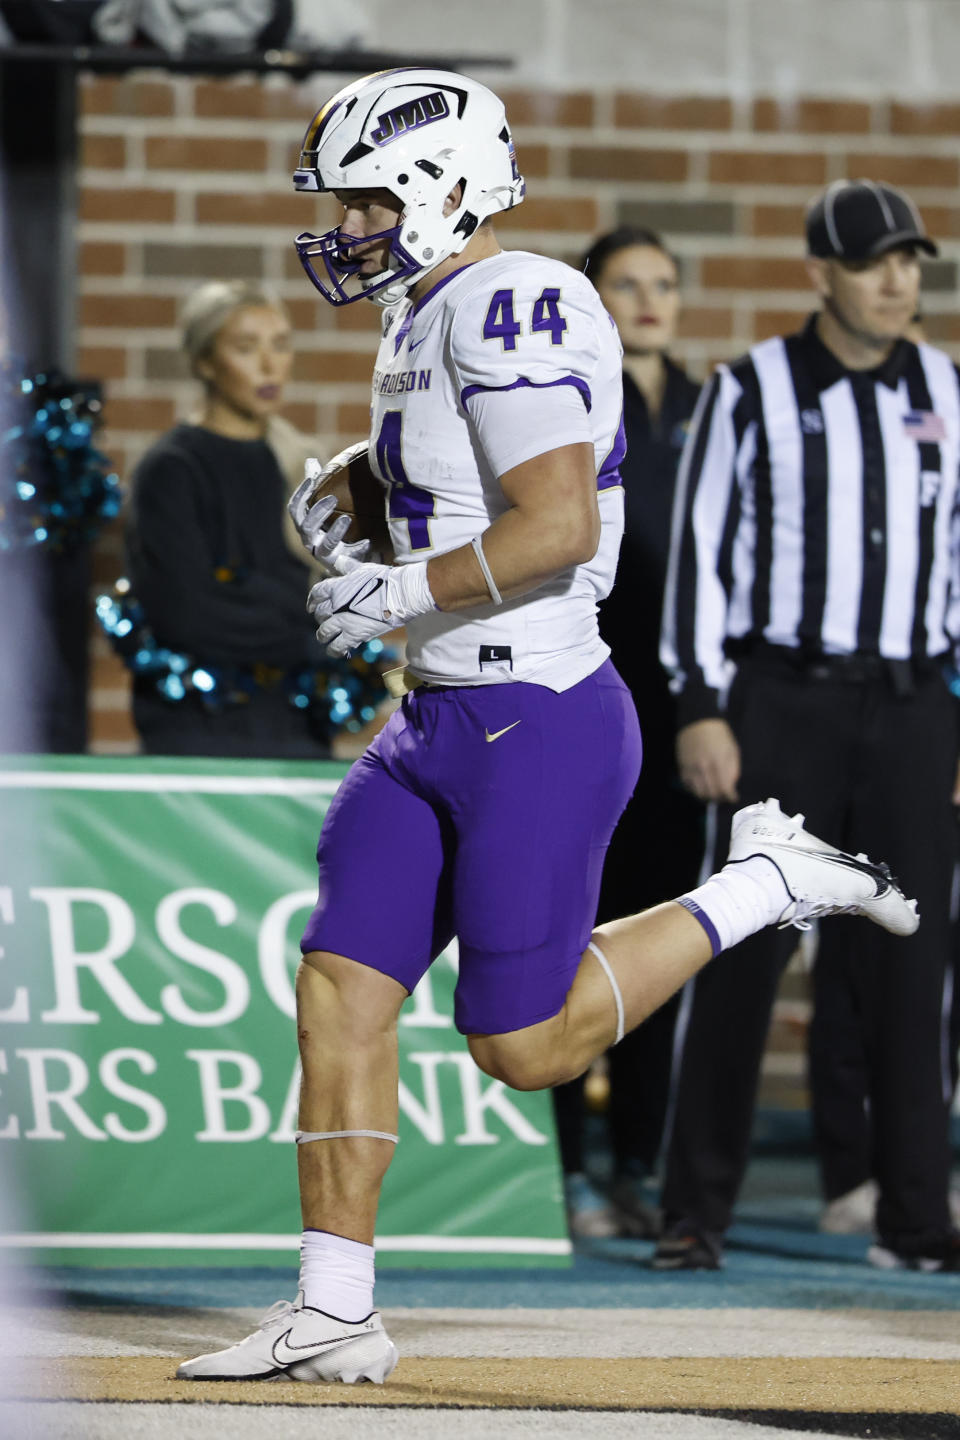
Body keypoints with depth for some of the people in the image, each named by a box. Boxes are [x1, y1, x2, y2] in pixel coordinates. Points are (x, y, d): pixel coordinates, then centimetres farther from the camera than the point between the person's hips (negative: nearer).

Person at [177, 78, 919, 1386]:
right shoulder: (429, 321, 14)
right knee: (339, 989, 1)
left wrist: (402, 593, -16)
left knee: (527, 1045, -3)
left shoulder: (510, 308, -17)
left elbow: (559, 527, -25)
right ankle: (332, 1315, 3)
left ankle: (766, 883, 11)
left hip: (540, 727, -10)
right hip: (437, 726, 10)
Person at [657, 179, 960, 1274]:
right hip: (782, 700, -3)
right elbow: (699, 547, -1)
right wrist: (701, 707, -7)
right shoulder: (751, 391, 1)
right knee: (745, 950, -3)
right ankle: (695, 1213, 1)